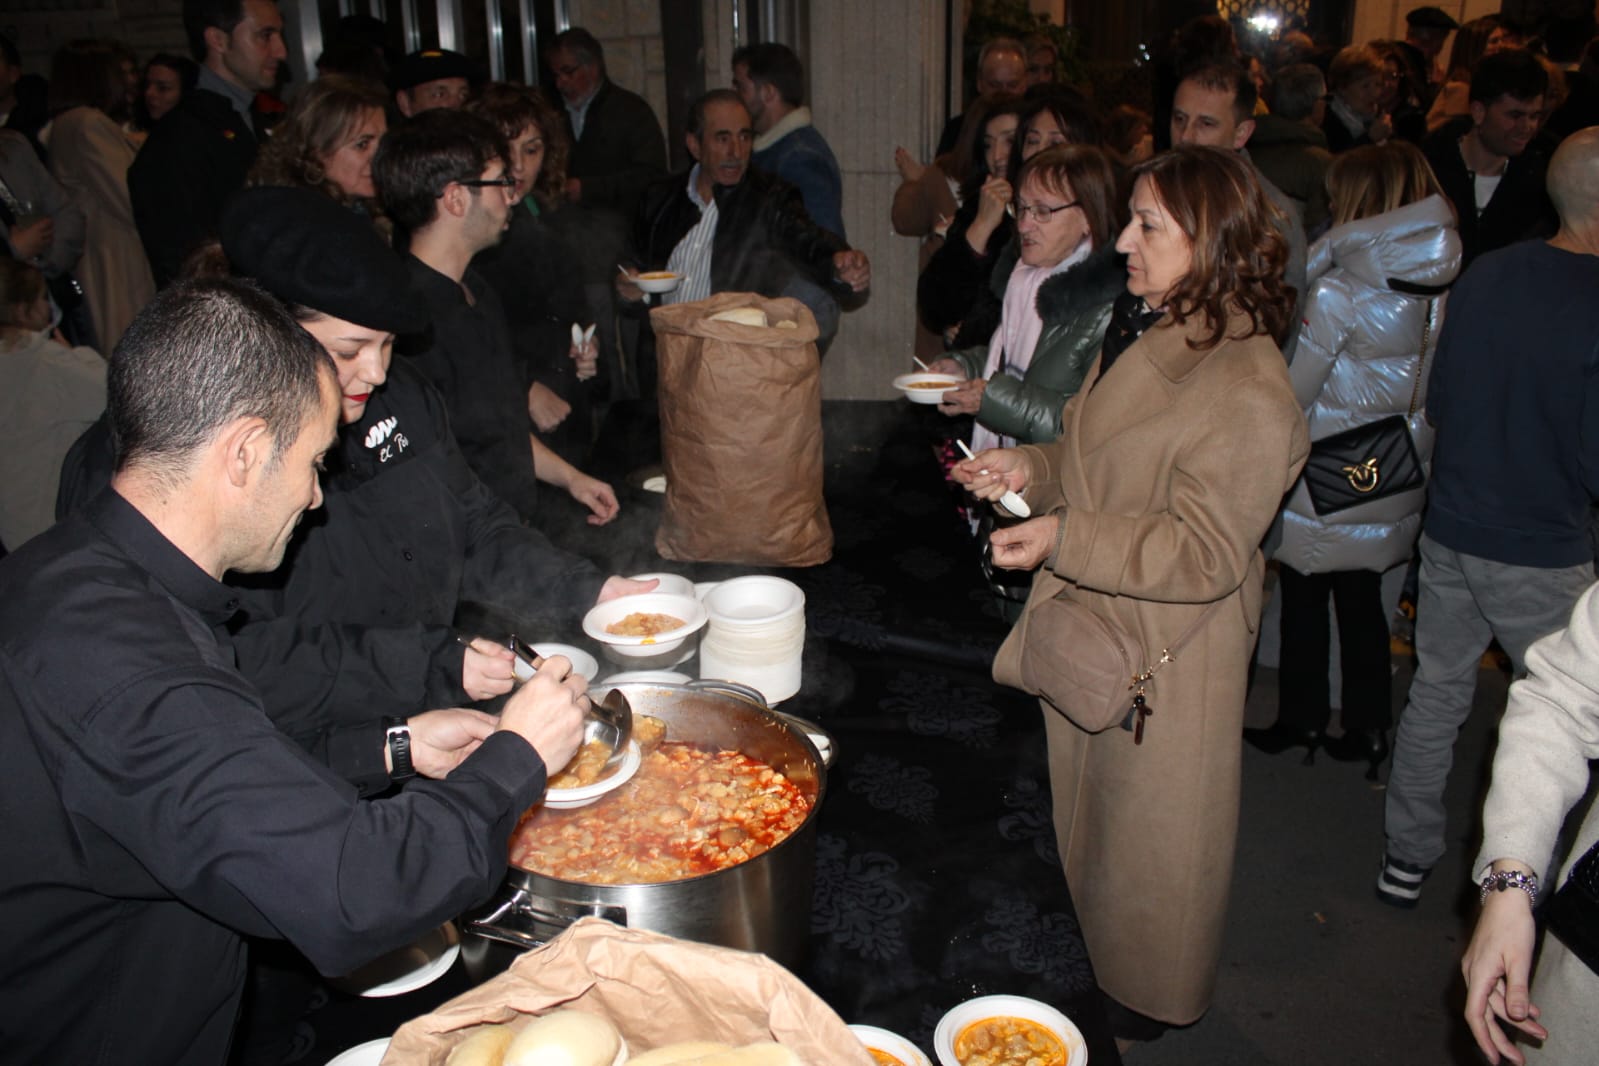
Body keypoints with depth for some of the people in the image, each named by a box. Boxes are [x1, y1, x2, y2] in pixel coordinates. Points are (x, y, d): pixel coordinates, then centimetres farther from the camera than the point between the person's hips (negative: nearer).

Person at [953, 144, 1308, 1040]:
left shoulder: (1249, 395, -26)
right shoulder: (1144, 336, 3)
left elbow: (1205, 554, -26)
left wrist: (1066, 538, -31)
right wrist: (1028, 468, -3)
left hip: (1165, 657, -9)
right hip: (1092, 629, 9)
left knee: (1150, 831, 13)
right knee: (1085, 803, 24)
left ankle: (1151, 997, 38)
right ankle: (1085, 958, 48)